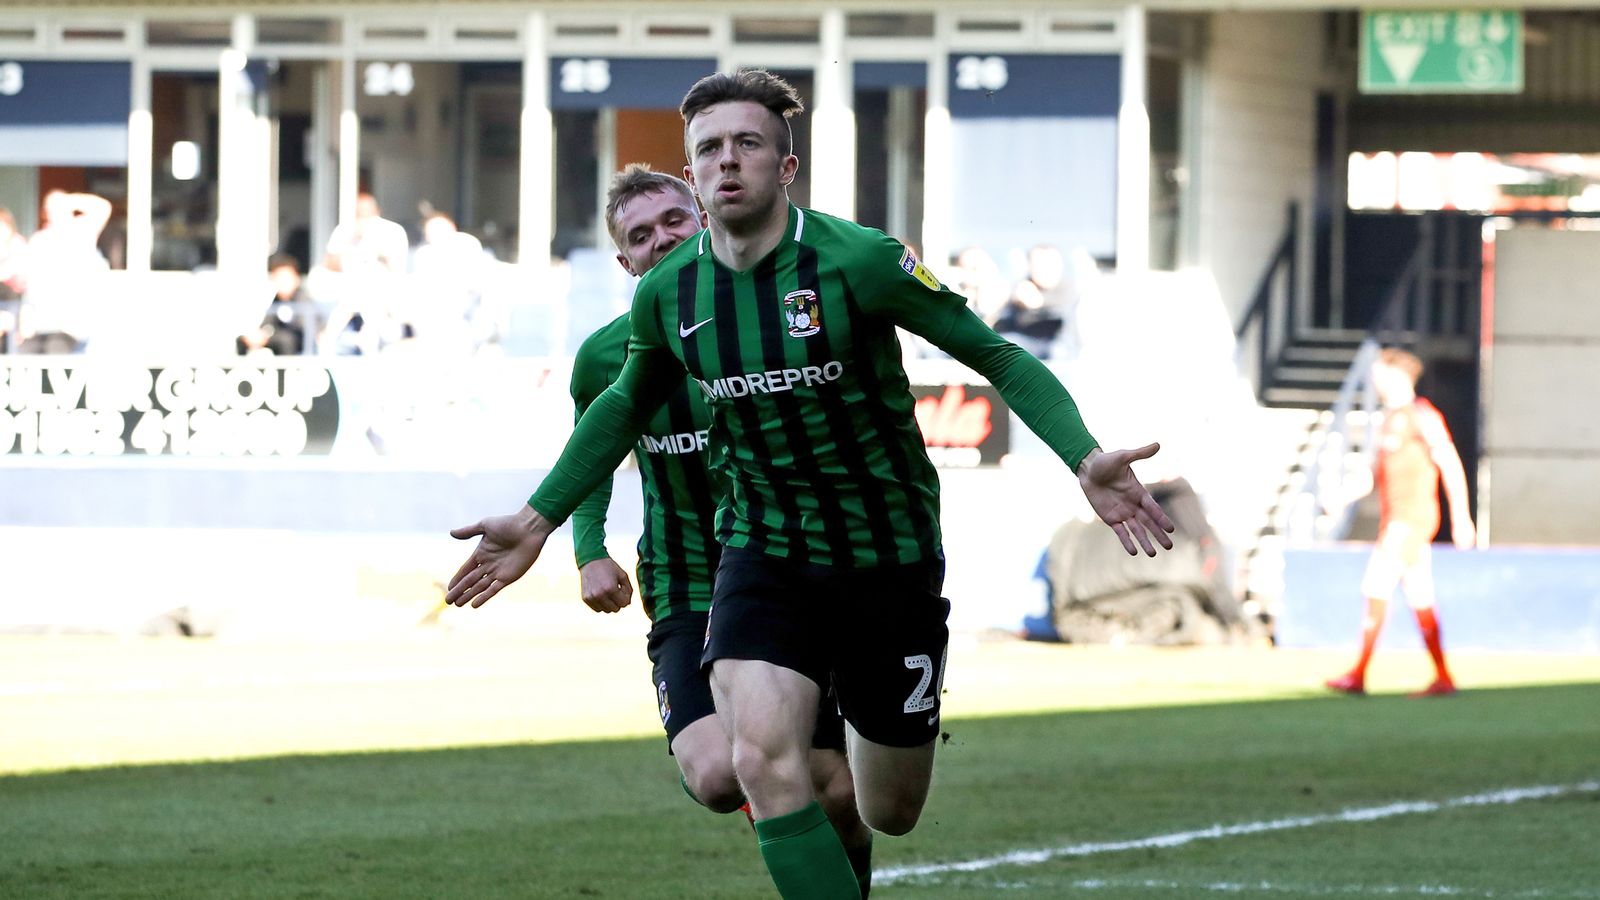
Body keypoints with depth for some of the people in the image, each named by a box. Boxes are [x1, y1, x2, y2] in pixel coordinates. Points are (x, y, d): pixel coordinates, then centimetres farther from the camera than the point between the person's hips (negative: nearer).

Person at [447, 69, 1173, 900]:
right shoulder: (667, 293, -4)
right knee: (763, 760, -25)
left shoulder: (859, 261, -17)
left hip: (890, 563, -2)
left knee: (889, 815, 10)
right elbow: (625, 406, 18)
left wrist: (1084, 459, -26)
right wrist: (538, 519, 18)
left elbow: (996, 357, -11)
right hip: (763, 552, 2)